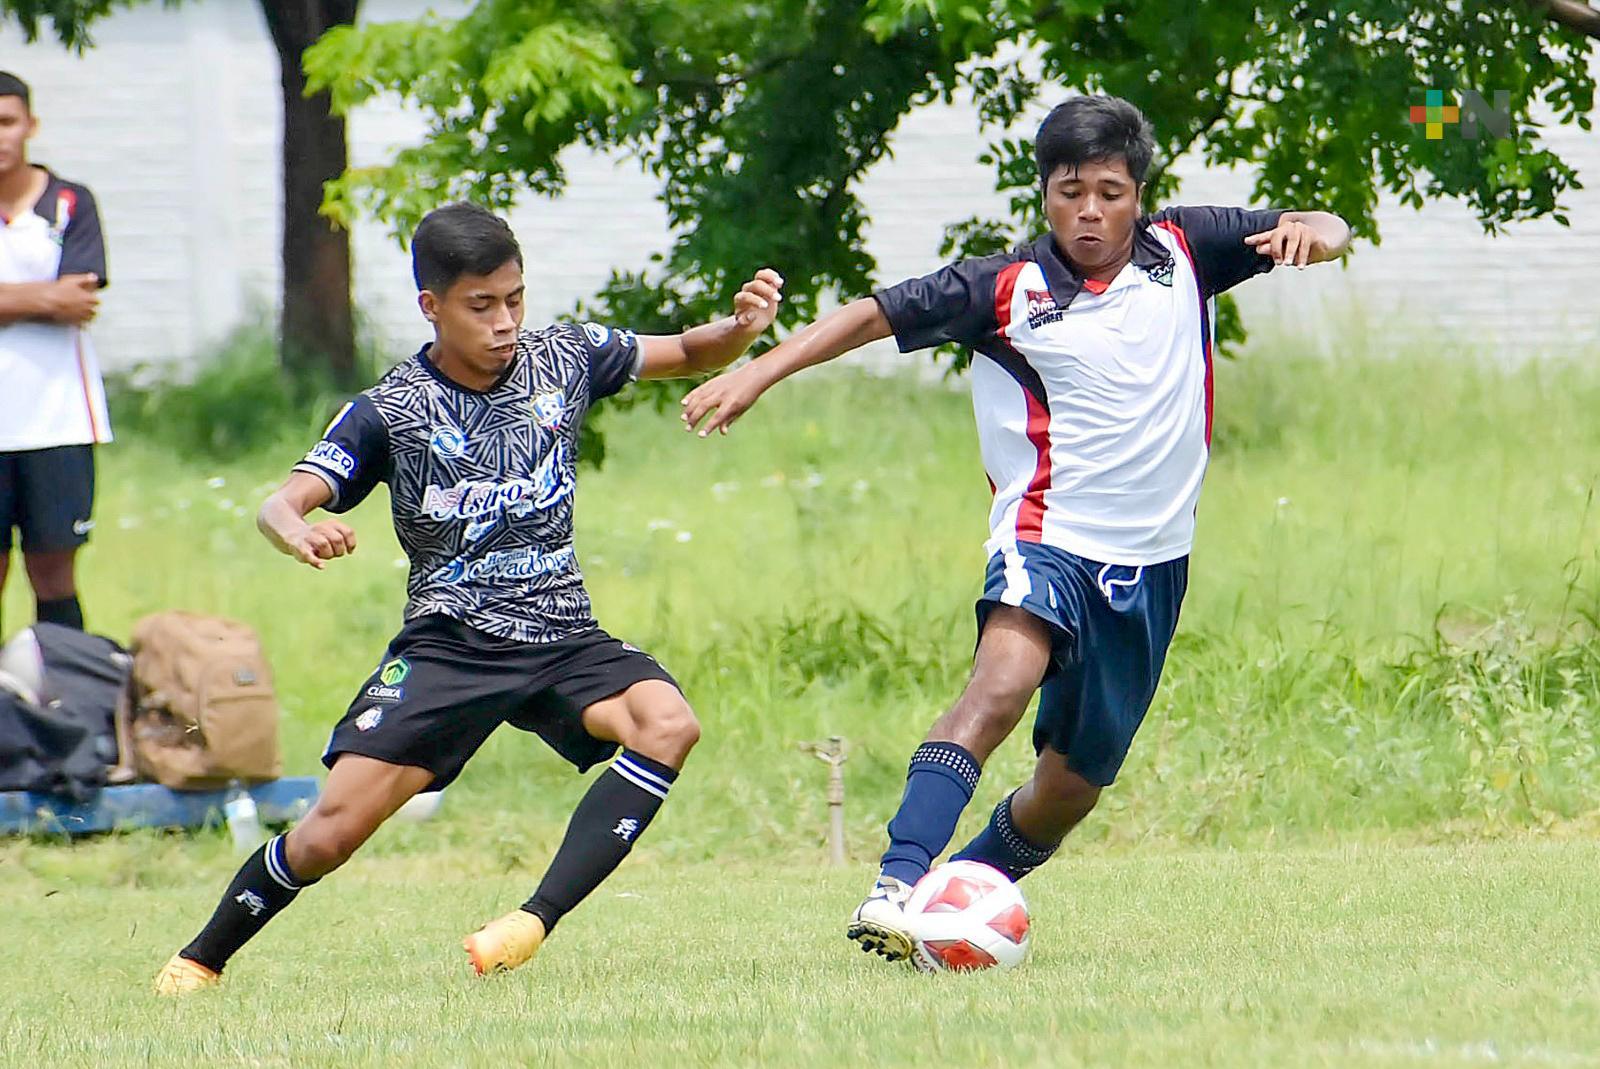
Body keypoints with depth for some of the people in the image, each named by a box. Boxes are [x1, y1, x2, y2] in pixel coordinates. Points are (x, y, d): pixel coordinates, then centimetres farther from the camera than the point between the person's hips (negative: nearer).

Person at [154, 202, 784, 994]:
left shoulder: (561, 361, 2)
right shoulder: (389, 411, -7)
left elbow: (691, 354, 13)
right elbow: (282, 504, -16)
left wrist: (743, 328, -10)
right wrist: (301, 534, -41)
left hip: (561, 638, 2)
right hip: (448, 645, -2)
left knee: (667, 725, -29)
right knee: (333, 829, -12)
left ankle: (534, 925, -30)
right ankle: (199, 961, 13)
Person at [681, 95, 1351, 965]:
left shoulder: (1182, 254, 3)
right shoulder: (1006, 289, -6)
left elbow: (1329, 234, 7)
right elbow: (875, 316, -4)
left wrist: (1312, 232, -17)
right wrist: (756, 373, -12)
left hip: (1151, 558, 4)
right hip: (1047, 535, -4)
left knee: (1073, 783, 10)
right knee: (999, 688, -32)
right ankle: (897, 887, -41)